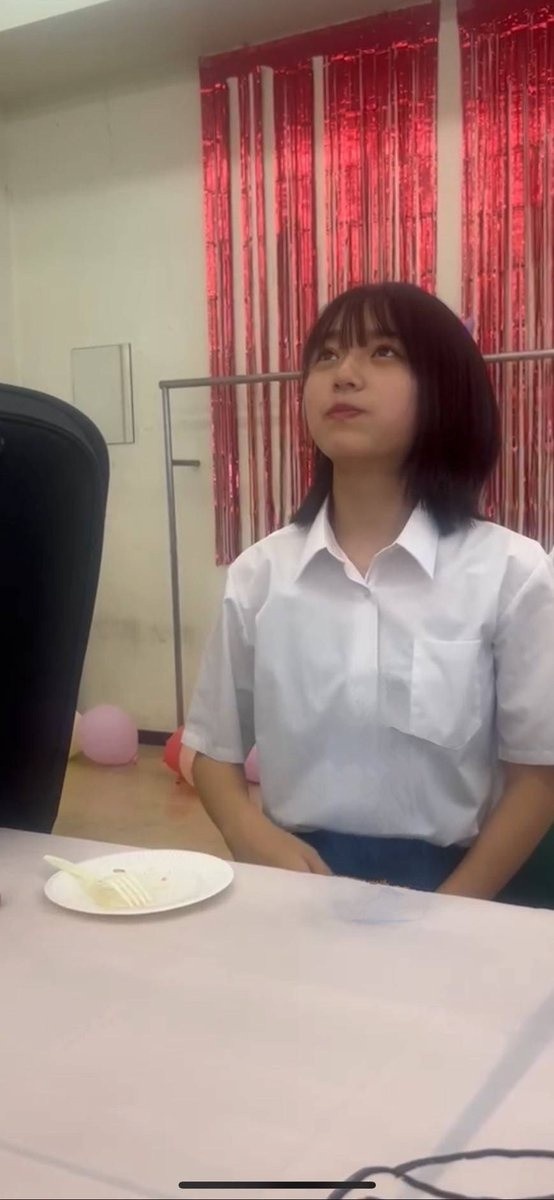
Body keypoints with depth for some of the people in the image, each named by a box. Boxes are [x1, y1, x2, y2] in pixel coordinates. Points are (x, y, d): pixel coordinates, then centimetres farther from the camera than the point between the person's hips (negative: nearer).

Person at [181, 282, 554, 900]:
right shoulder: (258, 573, 2)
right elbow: (214, 749, 10)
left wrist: (448, 909, -11)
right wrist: (256, 839, -9)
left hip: (449, 883, -1)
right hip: (299, 884, 2)